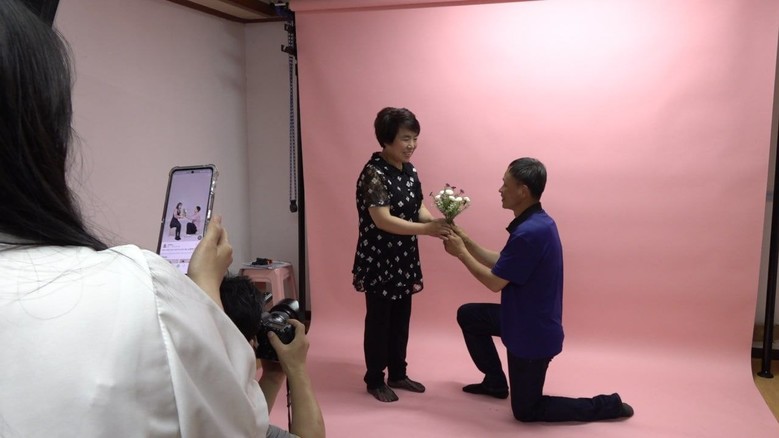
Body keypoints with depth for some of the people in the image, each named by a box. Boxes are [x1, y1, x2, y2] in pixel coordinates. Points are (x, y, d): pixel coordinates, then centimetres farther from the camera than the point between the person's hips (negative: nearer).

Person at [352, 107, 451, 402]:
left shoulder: (410, 170, 6)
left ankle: (398, 374, 32)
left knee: (401, 319, 16)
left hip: (404, 259, 8)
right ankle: (375, 380, 22)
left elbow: (418, 209, 7)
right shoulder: (373, 174, -20)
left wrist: (438, 221, -14)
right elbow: (382, 220, -27)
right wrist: (427, 229, -31)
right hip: (378, 260, -8)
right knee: (378, 321, 5)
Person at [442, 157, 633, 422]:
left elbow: (494, 282, -21)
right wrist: (467, 241, 5)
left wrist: (461, 253, -10)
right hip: (526, 320, 10)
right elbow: (500, 263, 9)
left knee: (526, 410, 6)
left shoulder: (529, 232, -30)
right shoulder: (536, 222, 3)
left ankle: (607, 406, 12)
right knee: (467, 315, 20)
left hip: (533, 333, -10)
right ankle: (496, 382, 30)